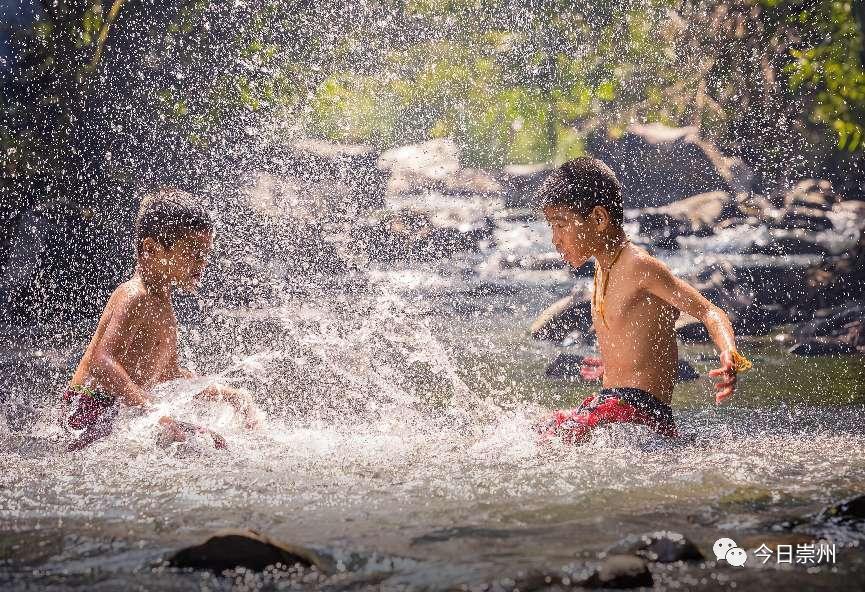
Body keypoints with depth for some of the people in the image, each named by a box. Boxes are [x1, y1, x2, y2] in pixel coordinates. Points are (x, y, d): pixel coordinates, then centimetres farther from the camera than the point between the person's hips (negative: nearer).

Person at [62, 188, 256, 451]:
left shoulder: (162, 304, 16)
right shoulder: (133, 297, -15)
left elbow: (168, 372, 27)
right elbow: (101, 362, -28)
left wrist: (225, 393, 18)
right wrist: (153, 410, -36)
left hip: (120, 408, 10)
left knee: (212, 441, 14)